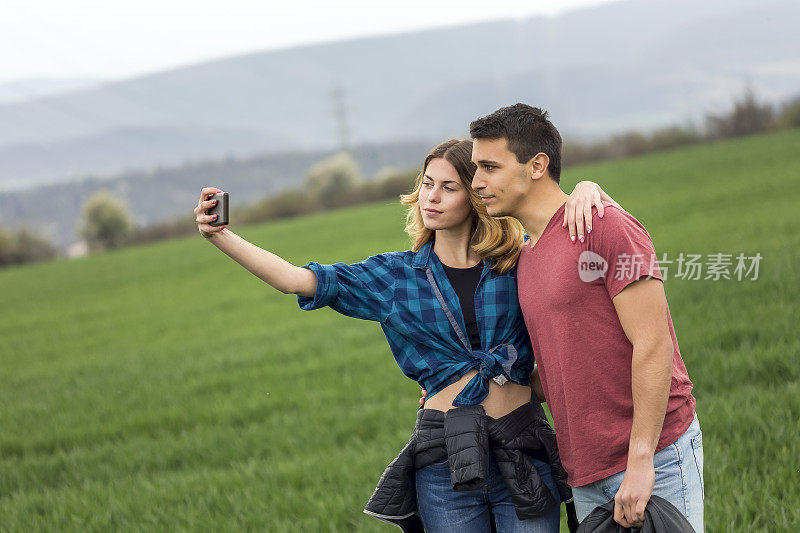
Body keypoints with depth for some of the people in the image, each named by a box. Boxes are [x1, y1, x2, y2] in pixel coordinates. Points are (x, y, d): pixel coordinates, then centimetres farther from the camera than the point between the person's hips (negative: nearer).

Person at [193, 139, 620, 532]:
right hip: (445, 458, 1)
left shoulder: (519, 259, 4)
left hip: (523, 449, 0)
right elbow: (299, 280, -1)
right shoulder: (395, 276, 6)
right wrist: (220, 236, -11)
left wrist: (585, 190, -15)